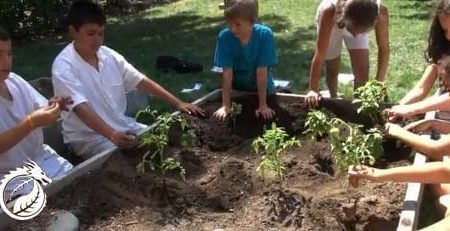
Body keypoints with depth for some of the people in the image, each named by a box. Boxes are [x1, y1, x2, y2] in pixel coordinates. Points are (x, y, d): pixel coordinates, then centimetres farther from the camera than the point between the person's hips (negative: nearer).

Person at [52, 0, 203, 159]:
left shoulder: (109, 55, 0)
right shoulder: (63, 66, -17)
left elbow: (141, 81, -1)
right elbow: (80, 108, -29)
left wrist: (177, 103, -8)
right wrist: (113, 135, -44)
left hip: (122, 125, 6)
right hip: (88, 137, -6)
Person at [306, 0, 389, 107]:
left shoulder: (380, 12, -40)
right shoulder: (330, 11, -45)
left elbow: (384, 49, -28)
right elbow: (320, 54, -41)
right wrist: (313, 89, -41)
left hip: (359, 26, 1)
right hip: (332, 24, -1)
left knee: (362, 72, -9)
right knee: (332, 69, 11)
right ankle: (333, 98, 40)